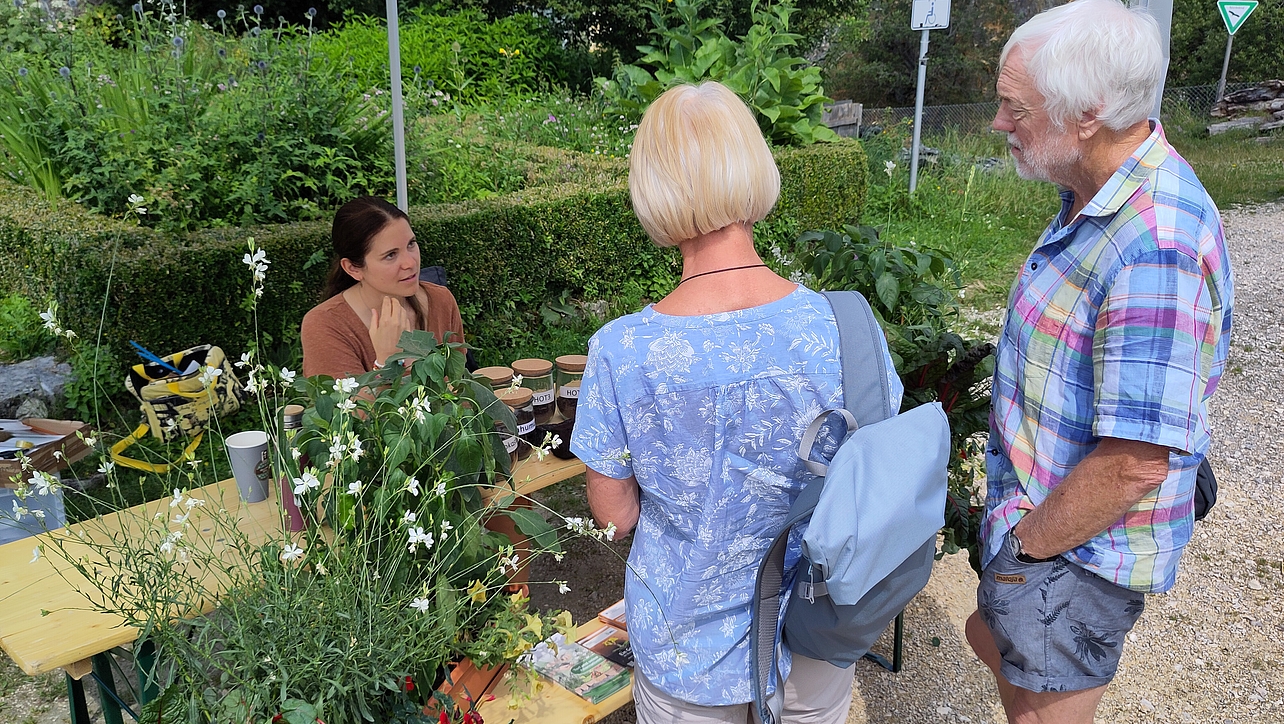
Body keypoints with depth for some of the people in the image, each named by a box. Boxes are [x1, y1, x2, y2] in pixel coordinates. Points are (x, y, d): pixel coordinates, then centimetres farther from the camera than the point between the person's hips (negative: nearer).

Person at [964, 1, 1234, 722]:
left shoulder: (1156, 249, -33)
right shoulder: (1100, 194, 2)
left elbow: (1135, 462, -32)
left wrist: (1026, 541, -17)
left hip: (1078, 547, -9)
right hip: (1041, 509, 9)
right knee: (993, 640, 29)